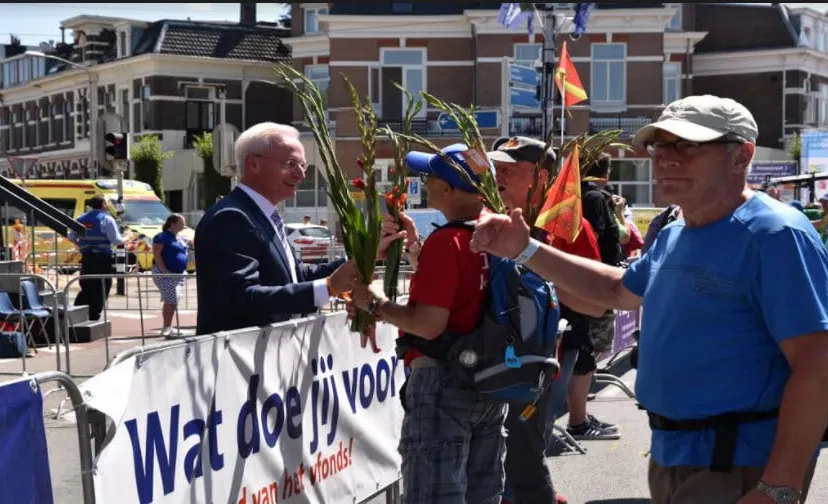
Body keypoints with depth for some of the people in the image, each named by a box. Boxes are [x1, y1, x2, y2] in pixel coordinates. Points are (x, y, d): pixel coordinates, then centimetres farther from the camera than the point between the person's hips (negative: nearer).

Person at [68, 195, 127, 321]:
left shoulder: (82, 219, 9)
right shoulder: (106, 219, -8)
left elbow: (71, 237, 13)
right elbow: (115, 240, -14)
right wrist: (125, 239, 4)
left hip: (86, 258, 6)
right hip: (102, 258, -6)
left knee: (86, 288, 16)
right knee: (101, 291, 2)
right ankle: (93, 318, -1)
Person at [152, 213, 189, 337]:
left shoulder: (180, 239, 18)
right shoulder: (162, 237, -8)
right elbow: (156, 254, -15)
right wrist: (164, 270, -23)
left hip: (178, 274, 9)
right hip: (165, 274, -9)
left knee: (173, 301, 9)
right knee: (171, 300, -14)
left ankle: (168, 328, 16)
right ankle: (166, 328, -9)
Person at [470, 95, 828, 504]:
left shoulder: (775, 236, -19)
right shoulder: (673, 237, 9)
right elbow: (618, 289, 27)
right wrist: (525, 250, 17)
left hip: (738, 469, -9)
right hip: (670, 456, 9)